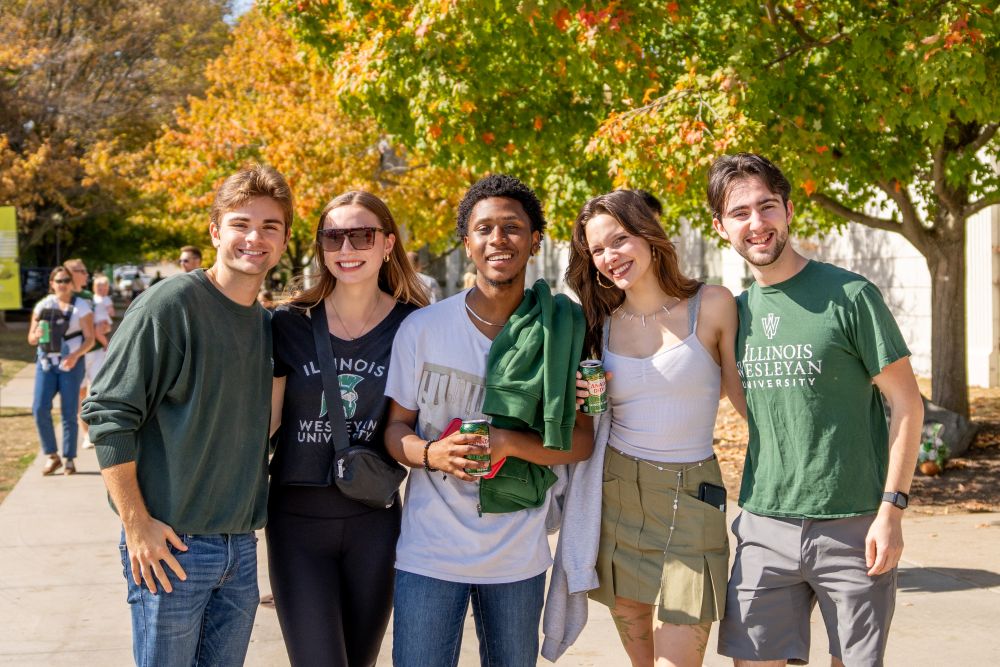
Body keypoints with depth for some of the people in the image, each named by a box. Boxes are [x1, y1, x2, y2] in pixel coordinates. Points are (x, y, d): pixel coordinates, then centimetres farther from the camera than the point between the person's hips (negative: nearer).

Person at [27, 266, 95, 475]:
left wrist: (75, 355, -22)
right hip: (46, 362, 3)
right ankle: (52, 456, 2)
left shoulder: (81, 306, 0)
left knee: (69, 413, -1)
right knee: (40, 409, -9)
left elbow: (90, 339, -5)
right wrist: (37, 334, -13)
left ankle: (70, 459, 8)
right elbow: (31, 339, 11)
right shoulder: (42, 306, 8)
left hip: (71, 364, -3)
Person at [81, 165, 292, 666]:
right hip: (172, 546, -6)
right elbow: (108, 413, -14)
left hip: (241, 546, 7)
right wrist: (136, 525, -15)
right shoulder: (170, 304, -11)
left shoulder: (267, 324, 11)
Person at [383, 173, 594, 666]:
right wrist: (431, 453, -19)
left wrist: (509, 443, -21)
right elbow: (395, 426, 3)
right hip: (430, 551, -1)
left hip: (518, 556, 1)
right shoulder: (423, 327, -3)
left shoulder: (560, 331, -2)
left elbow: (580, 440, -4)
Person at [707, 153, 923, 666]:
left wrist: (891, 509, -11)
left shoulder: (849, 296, -8)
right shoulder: (737, 310, 7)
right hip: (765, 527, 4)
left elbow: (906, 402, -6)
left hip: (853, 527, -4)